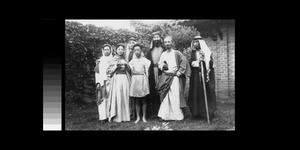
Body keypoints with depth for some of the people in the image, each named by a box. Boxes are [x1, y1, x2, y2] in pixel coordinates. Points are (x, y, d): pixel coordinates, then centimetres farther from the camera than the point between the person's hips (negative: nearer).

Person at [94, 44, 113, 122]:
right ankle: (103, 117, -6)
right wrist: (98, 82, 0)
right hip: (102, 83, 0)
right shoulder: (99, 61, 14)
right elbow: (97, 72, 10)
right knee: (103, 99, -6)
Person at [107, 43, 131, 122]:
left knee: (125, 97, 1)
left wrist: (126, 64, -5)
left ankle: (125, 116, 7)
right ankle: (116, 117, -3)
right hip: (116, 79, -3)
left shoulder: (124, 60, 16)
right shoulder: (113, 60, 6)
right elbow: (109, 71, 2)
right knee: (116, 97, -8)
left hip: (125, 79, 3)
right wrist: (116, 66, -10)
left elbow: (129, 70, 11)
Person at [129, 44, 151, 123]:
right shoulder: (132, 61, 12)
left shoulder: (145, 60, 4)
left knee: (143, 99, 1)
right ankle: (137, 117, 9)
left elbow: (147, 72, 2)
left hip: (142, 79, -2)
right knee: (136, 100, 3)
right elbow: (131, 72, 10)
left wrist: (146, 82, -4)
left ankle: (144, 117, 8)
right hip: (134, 80, 2)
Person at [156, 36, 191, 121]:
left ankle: (177, 115, 1)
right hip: (165, 77, 4)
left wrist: (179, 72, -8)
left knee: (175, 96, -6)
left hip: (175, 77, -3)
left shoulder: (177, 53, 1)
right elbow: (159, 64, 14)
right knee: (165, 96, 0)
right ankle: (165, 116, 4)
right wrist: (162, 66, -8)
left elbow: (184, 62, -2)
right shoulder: (163, 54, 13)